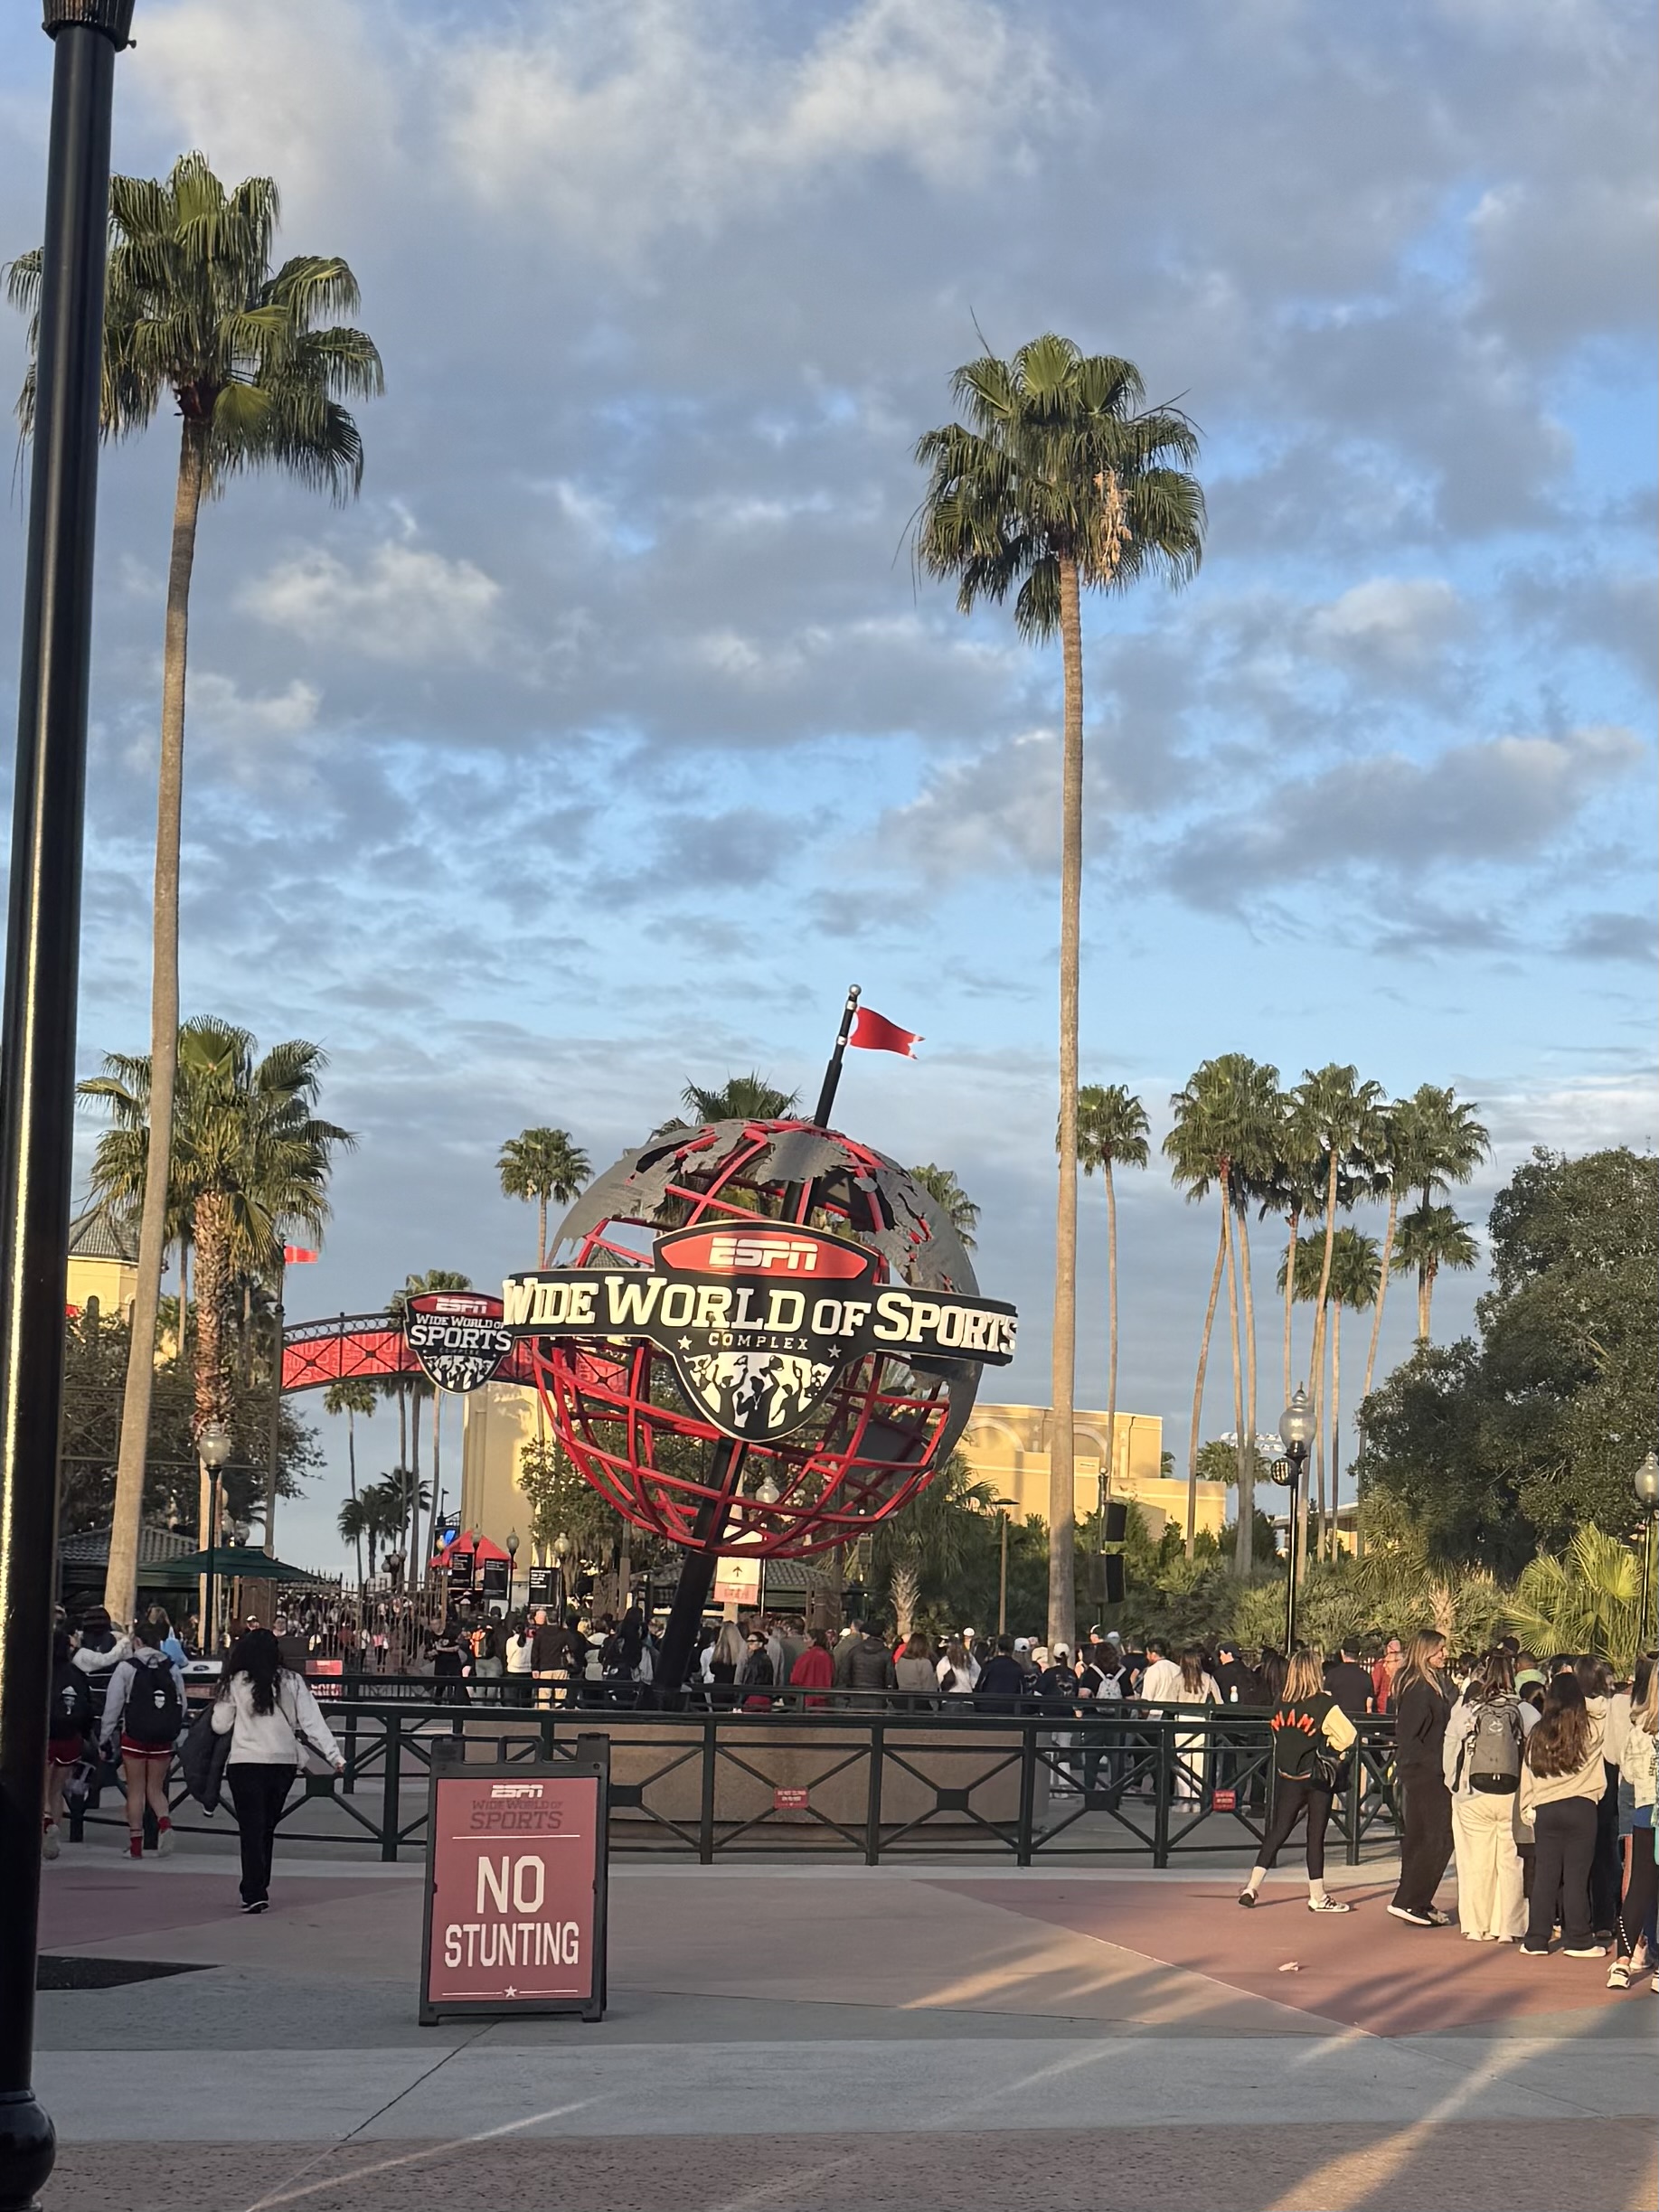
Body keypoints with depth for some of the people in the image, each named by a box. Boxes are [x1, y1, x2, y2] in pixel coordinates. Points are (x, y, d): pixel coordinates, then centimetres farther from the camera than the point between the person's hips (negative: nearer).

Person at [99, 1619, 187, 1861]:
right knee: (155, 1788, 13)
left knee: (135, 1790, 6)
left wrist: (106, 1740, 2)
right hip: (163, 1740, 3)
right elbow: (182, 1706, 6)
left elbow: (112, 1706, -6)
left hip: (134, 1737, -3)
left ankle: (135, 1844, 7)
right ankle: (165, 1822, -15)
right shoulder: (172, 1669, 5)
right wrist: (176, 1740, 14)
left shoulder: (126, 1668, -6)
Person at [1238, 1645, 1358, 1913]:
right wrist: (1332, 1745, 7)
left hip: (1287, 1776, 4)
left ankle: (1252, 1885, 1)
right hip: (1317, 1778, -4)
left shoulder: (1281, 1704, 0)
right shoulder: (1324, 1704, -13)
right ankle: (1317, 1896, 10)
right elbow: (1348, 1737, -11)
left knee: (1278, 1830, 9)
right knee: (1316, 1834, 4)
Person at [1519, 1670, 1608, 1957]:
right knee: (1576, 1876, 1)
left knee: (1545, 1875, 8)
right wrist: (1574, 1683, 27)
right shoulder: (1590, 1728, -4)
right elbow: (1602, 1704, 16)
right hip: (1581, 1806, -3)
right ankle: (1578, 1939, 5)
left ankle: (1536, 1939, 10)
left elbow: (1527, 1777, 8)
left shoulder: (1537, 1735, 4)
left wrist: (1528, 1811, 16)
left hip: (1544, 1810, 3)